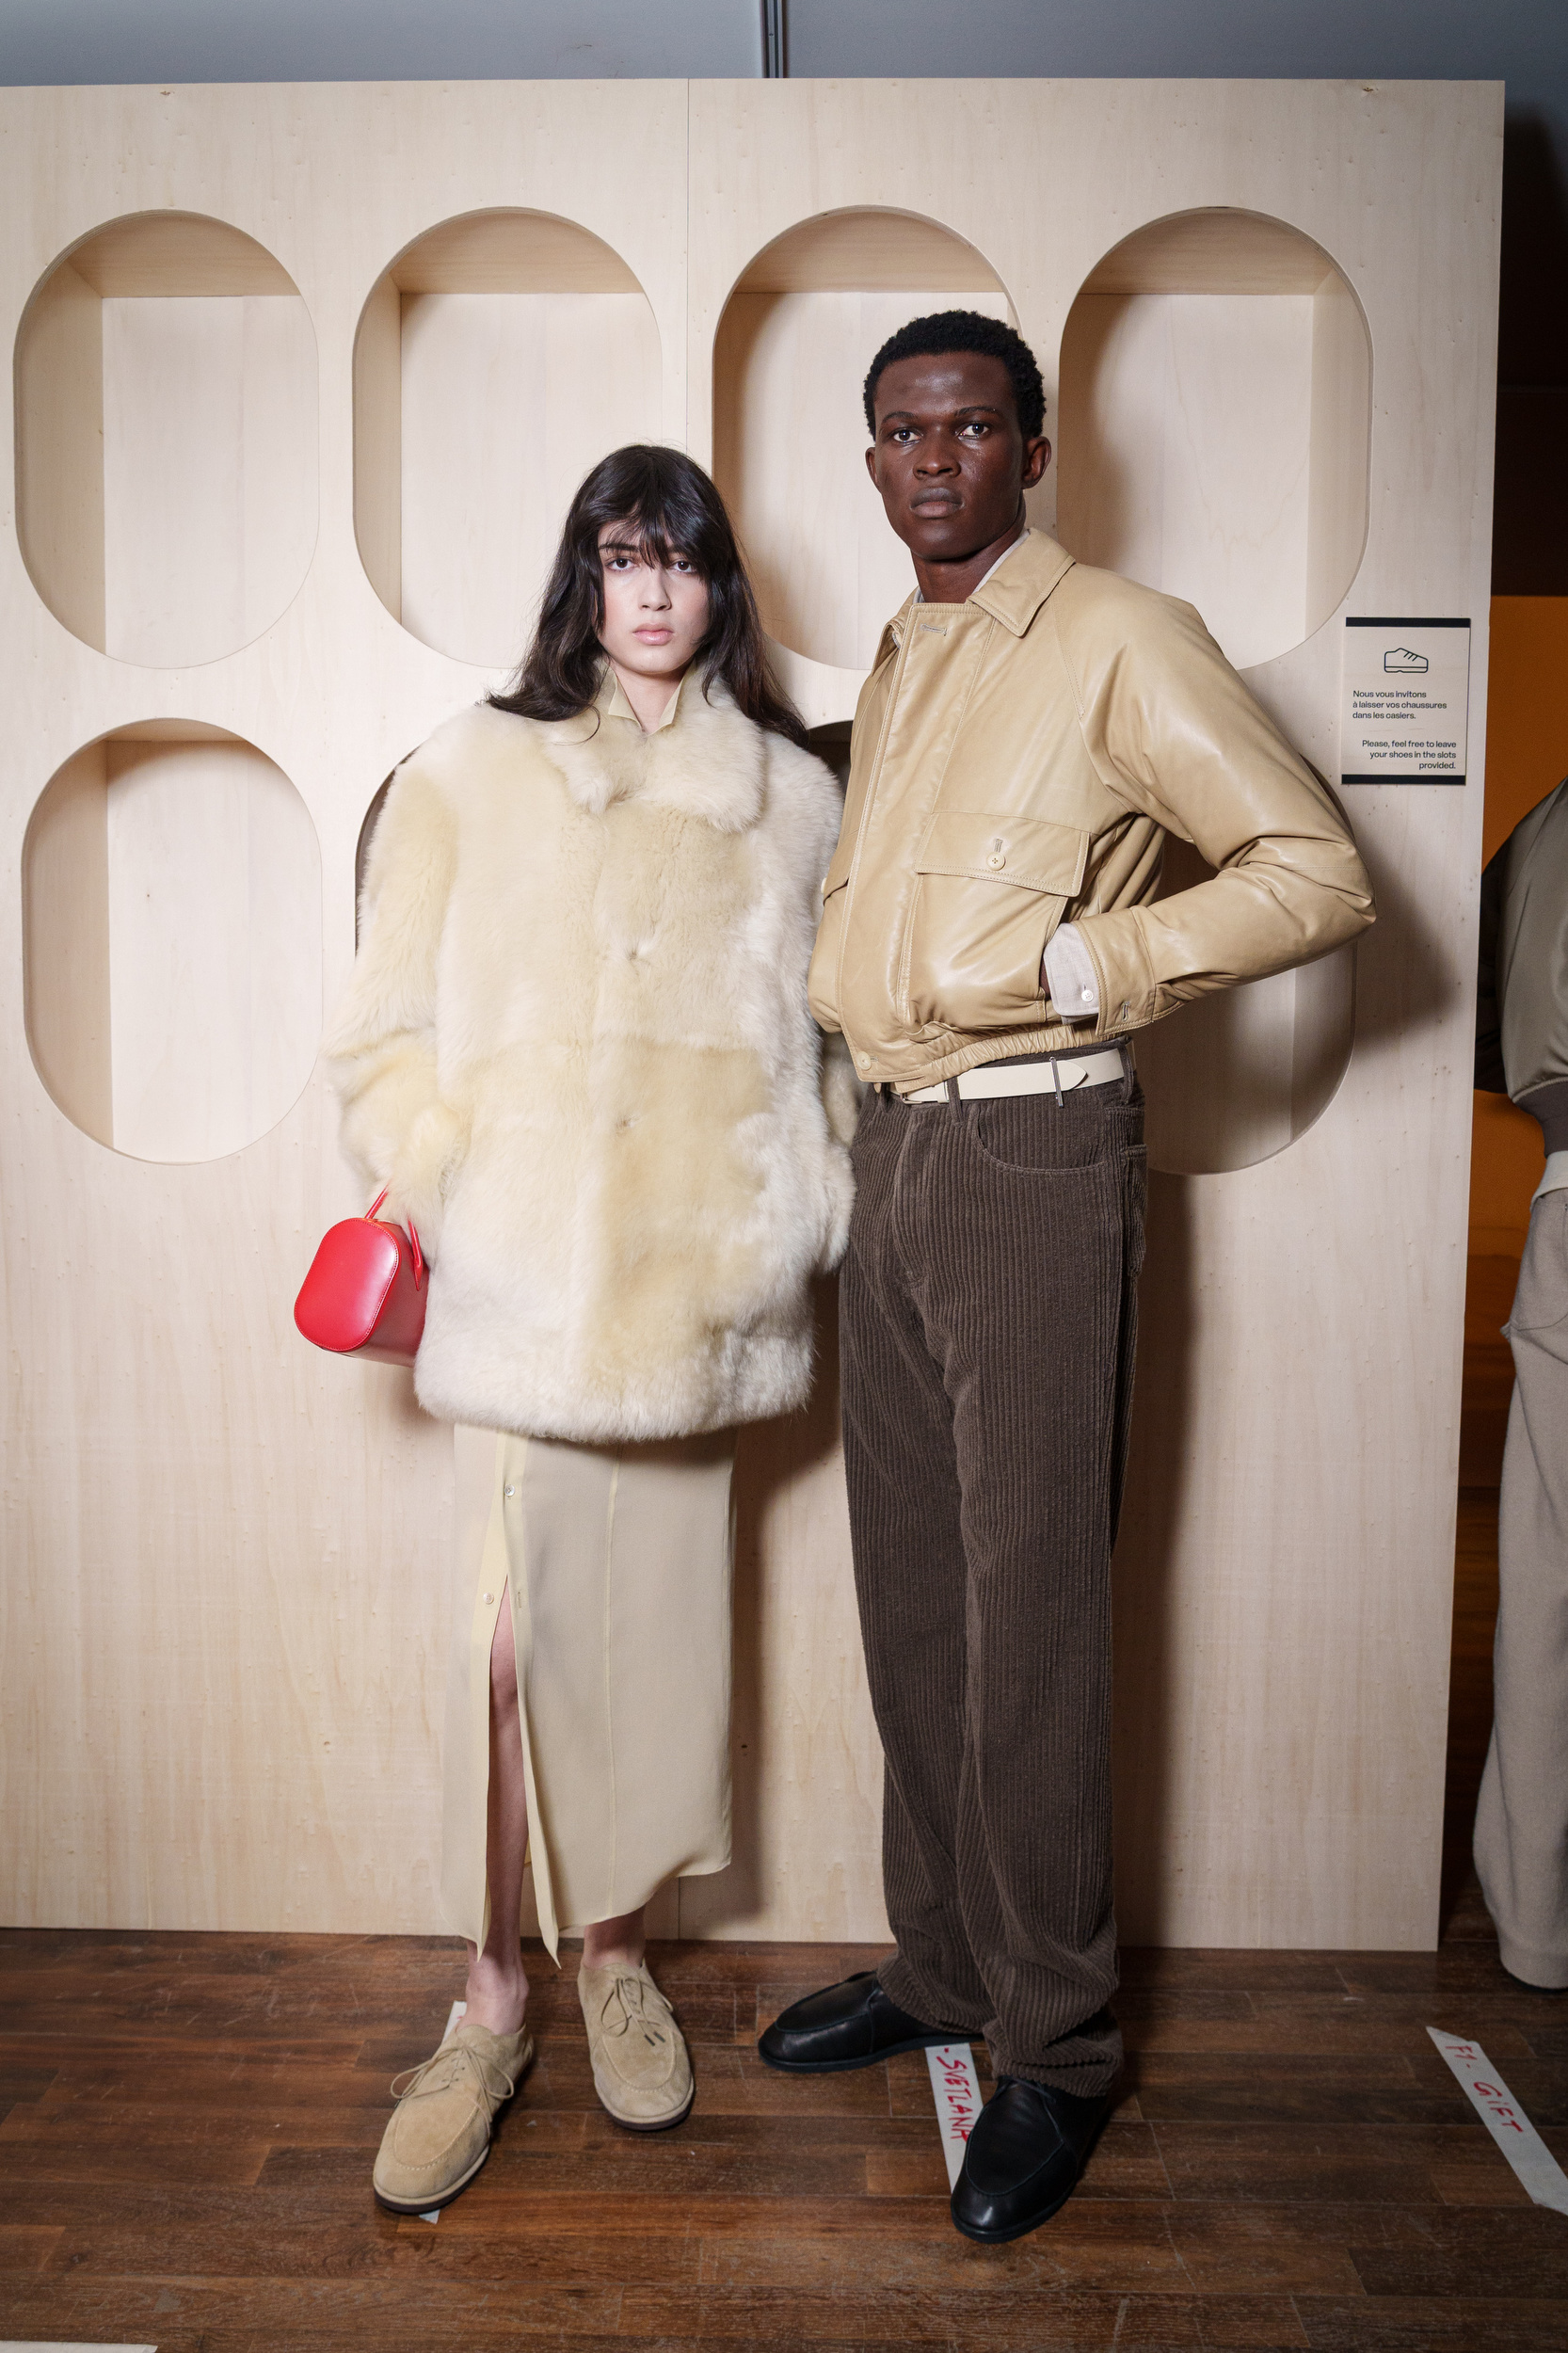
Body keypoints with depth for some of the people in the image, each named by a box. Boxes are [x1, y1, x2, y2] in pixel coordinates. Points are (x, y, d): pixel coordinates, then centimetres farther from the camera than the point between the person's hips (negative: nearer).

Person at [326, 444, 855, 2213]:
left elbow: (822, 1036, 15)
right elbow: (386, 1029, 4)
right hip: (530, 1272, -2)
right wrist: (444, 1194, -7)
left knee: (658, 1605, 9)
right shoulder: (473, 773, 7)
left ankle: (613, 1947, 30)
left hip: (702, 1273, 2)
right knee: (514, 1621, -5)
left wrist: (822, 1201, 3)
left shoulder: (794, 798, 13)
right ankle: (493, 1996, 15)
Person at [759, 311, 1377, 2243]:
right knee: (910, 1598, 13)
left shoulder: (1120, 640, -5)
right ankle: (940, 1968, 30)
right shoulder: (894, 665, 19)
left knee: (1028, 1617, -2)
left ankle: (1054, 2051, 16)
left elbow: (1318, 871, -10)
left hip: (1035, 1155, -7)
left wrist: (1084, 963, -18)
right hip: (891, 1148, 8)